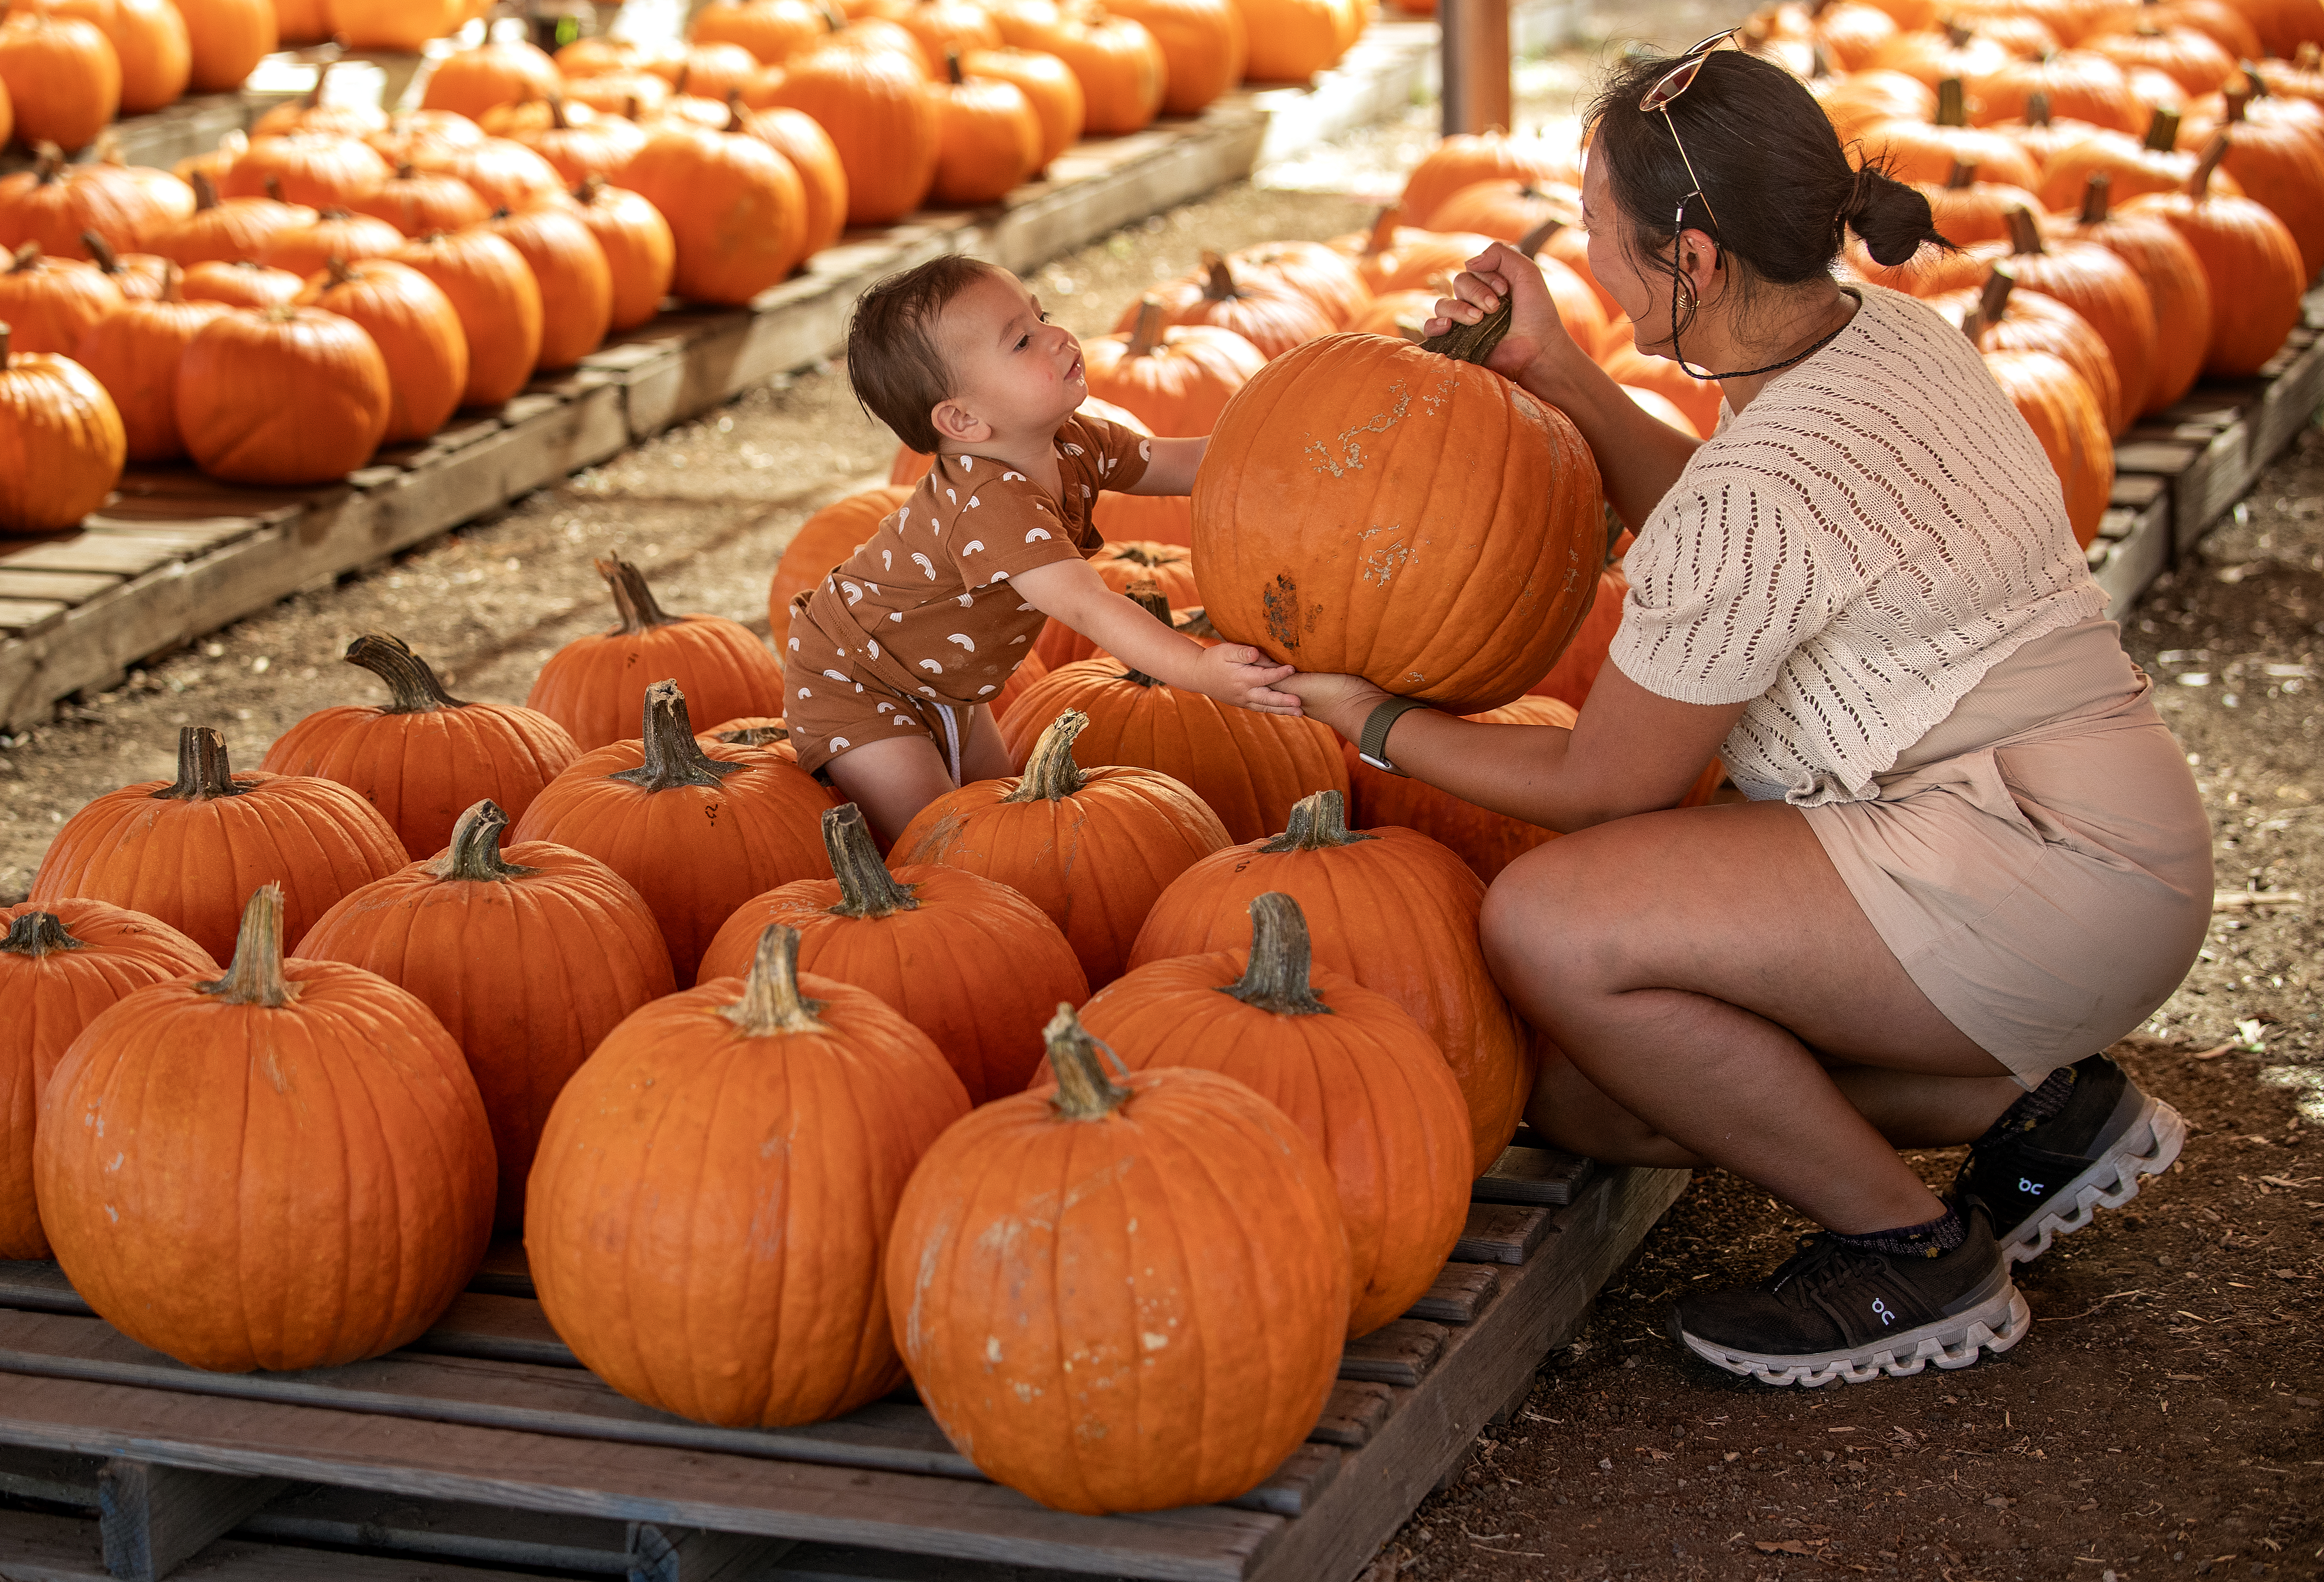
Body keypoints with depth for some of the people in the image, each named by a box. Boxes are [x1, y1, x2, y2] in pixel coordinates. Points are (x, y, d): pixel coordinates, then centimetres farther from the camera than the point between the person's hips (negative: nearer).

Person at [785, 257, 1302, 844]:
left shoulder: (1070, 446, -11)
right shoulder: (989, 505, -40)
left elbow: (1181, 463, 1)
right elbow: (1086, 606, -49)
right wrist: (1198, 670, -59)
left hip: (940, 682, 9)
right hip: (849, 685, -9)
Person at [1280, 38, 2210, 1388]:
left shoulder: (1758, 494, -23)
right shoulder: (1887, 331, 4)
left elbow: (1605, 785, -11)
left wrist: (1377, 725, 2)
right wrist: (1560, 378, 13)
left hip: (2041, 880, -10)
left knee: (1550, 927, -21)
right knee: (1586, 1092, 6)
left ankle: (1913, 1260, -6)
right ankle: (2042, 1106, 11)